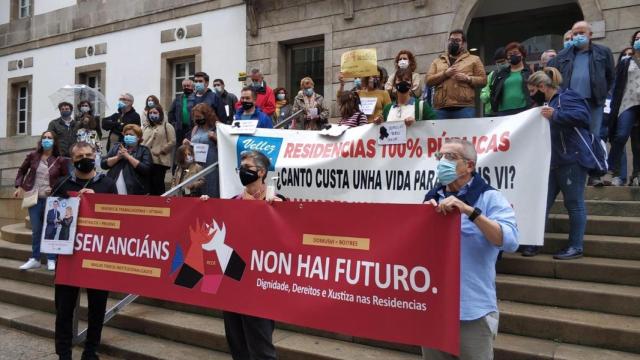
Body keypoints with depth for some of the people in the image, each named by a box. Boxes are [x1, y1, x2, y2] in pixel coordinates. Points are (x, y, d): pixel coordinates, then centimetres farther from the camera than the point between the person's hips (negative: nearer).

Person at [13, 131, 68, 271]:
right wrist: (19, 186, 4)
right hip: (34, 198, 2)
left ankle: (51, 260, 11)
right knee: (36, 230, 9)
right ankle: (35, 259, 19)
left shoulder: (60, 160, -4)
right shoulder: (32, 156, 2)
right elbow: (22, 170, 13)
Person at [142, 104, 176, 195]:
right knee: (149, 184, 9)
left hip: (160, 161, -6)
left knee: (158, 184, -4)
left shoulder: (167, 126, 2)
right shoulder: (146, 127, 21)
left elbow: (172, 142, -7)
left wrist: (161, 151, -12)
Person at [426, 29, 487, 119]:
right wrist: (445, 74, -6)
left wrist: (468, 79, -9)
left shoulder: (474, 59, 15)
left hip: (465, 108, -2)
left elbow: (483, 80, 8)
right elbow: (428, 80, 8)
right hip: (441, 108, 2)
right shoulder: (437, 61, 20)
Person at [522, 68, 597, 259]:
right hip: (555, 162, 9)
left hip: (573, 160, -9)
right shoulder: (549, 102, 21)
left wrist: (555, 115, -28)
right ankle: (535, 243, 12)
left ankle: (575, 247, 7)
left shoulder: (566, 96, -8)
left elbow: (583, 115, -24)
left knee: (574, 204, -2)